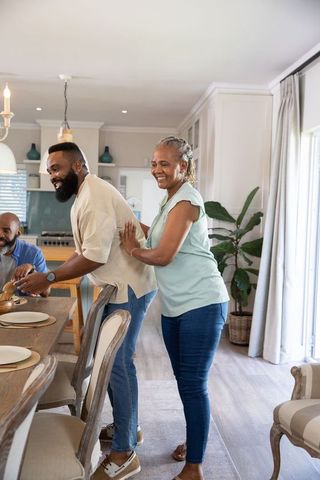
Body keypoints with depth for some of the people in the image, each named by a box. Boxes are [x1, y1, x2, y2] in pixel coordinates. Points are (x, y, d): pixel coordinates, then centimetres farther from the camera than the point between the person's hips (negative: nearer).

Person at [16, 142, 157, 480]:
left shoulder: (95, 196, -19)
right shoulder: (84, 198, 14)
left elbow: (95, 256, -25)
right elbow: (83, 251, 15)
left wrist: (49, 278, -17)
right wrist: (48, 277, 7)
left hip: (130, 287, -10)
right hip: (118, 287, 10)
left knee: (116, 363, -5)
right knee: (114, 359, 15)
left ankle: (124, 453, 6)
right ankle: (127, 426, 32)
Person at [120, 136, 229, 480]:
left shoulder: (186, 200, -14)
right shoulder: (170, 199, 15)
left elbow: (164, 255, -19)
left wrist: (132, 249, -3)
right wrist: (139, 227, 9)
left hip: (202, 304, -9)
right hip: (174, 307, 9)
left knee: (193, 384, -2)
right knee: (184, 381, 18)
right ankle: (194, 442, 37)